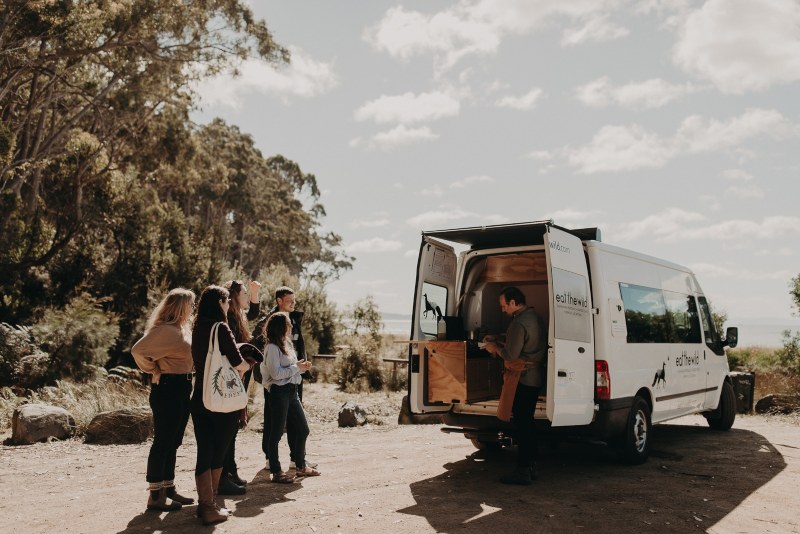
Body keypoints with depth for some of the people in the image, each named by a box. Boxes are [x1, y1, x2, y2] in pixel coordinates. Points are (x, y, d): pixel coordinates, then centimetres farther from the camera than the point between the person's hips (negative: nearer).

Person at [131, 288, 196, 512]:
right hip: (168, 387, -10)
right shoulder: (164, 330, -17)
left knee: (173, 442, 15)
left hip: (181, 388, 10)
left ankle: (169, 488, 25)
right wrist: (154, 372, -13)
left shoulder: (181, 329, 13)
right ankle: (155, 496, 4)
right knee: (162, 442, -3)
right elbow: (138, 350, -25)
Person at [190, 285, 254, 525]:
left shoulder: (198, 329, 8)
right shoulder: (220, 328, -14)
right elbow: (237, 363, -15)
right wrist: (247, 365, 6)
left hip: (200, 397, 6)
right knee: (219, 452, 7)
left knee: (205, 452, 8)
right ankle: (210, 507, 15)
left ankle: (206, 503, 13)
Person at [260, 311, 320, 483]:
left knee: (303, 429, 13)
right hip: (279, 391, -9)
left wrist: (302, 366, 1)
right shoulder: (272, 347, -13)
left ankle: (301, 466, 26)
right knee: (277, 433, 0)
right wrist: (297, 367, -14)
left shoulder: (286, 344, 15)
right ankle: (276, 472, 8)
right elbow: (276, 373, -20)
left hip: (292, 390, 9)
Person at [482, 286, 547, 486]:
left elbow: (511, 355, -19)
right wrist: (500, 345, 18)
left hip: (524, 378, -10)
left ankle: (523, 470, -2)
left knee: (522, 422, -6)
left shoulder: (519, 324, -18)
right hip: (536, 377, 10)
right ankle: (530, 466, 23)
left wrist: (495, 348, -1)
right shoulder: (534, 318, 14)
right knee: (528, 421, 16)